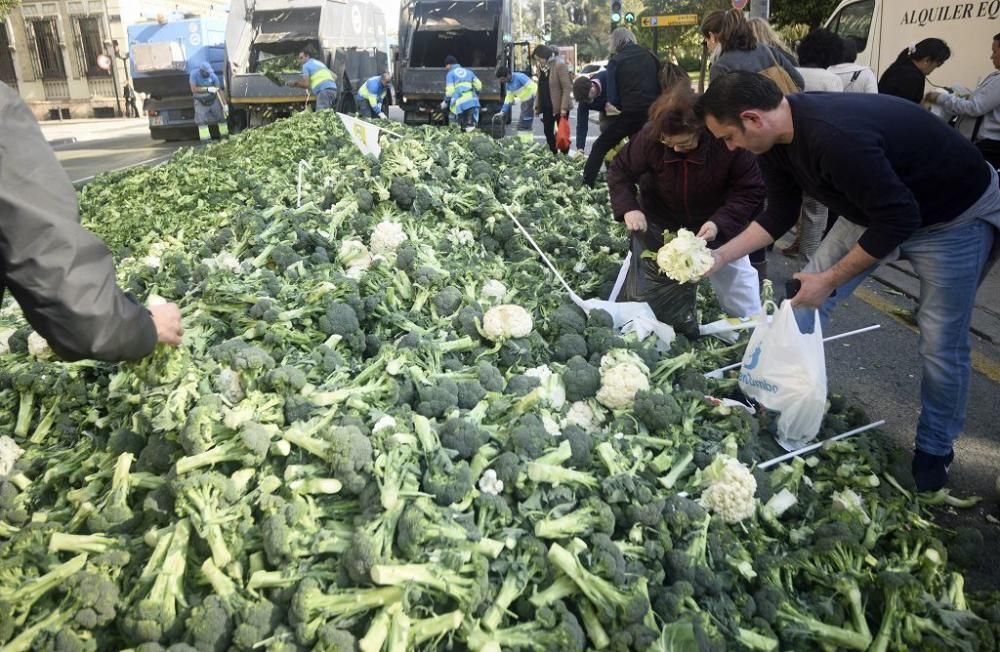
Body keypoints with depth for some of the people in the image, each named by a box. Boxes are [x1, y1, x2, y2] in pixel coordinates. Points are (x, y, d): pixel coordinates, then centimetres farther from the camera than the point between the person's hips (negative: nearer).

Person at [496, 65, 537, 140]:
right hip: (524, 102, 9)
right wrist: (503, 112, 17)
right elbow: (508, 98, 18)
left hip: (532, 100, -9)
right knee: (521, 125, 12)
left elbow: (533, 87, -22)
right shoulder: (508, 84, 7)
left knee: (524, 125, -10)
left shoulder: (520, 77, -19)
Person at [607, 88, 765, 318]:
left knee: (735, 273, 10)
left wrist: (720, 223, -38)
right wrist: (628, 208, -28)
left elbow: (750, 191, -23)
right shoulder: (649, 137, -26)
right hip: (661, 223, 1)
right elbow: (620, 170, -12)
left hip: (717, 224, 0)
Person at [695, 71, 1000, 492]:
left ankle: (934, 450, 20)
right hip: (878, 205, 8)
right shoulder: (776, 140, -12)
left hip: (956, 215, -8)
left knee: (941, 344, -1)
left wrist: (830, 280, -24)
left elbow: (899, 221, -32)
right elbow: (780, 216, 1)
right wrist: (721, 256, -6)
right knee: (805, 296, 3)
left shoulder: (835, 136, -39)